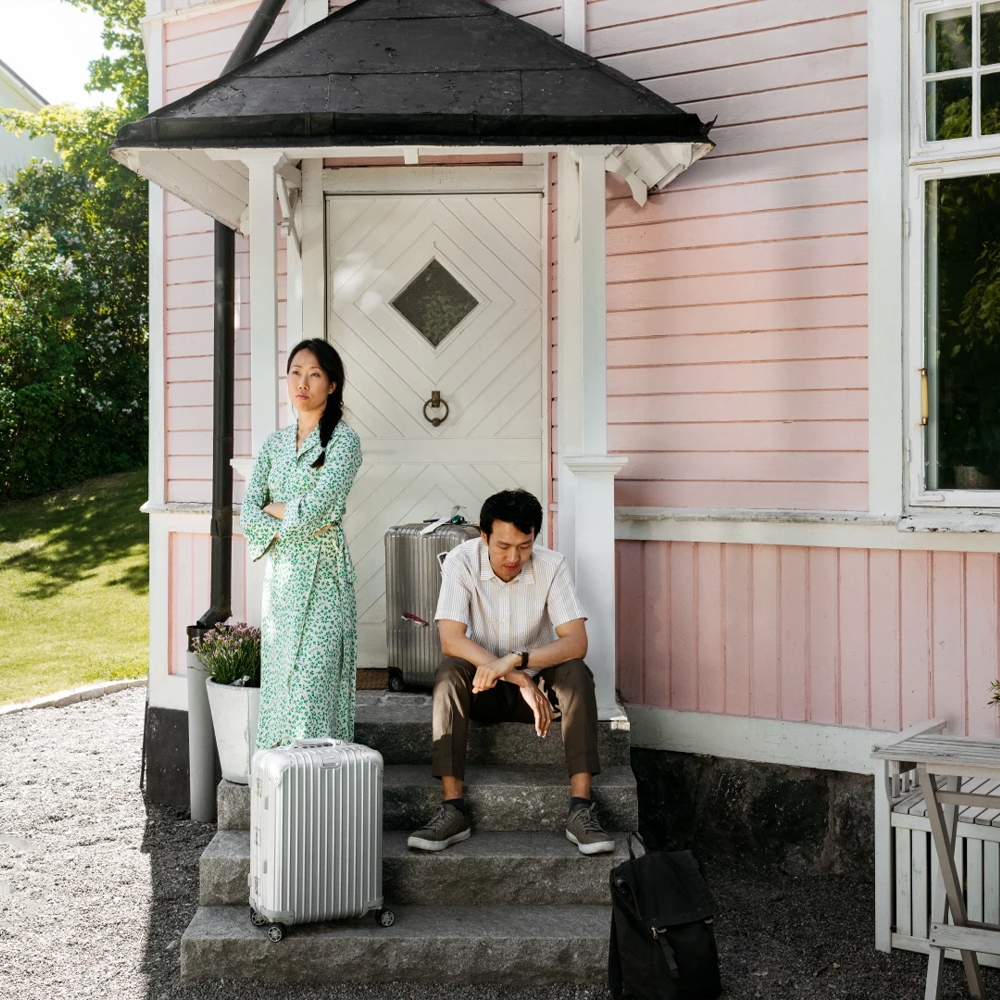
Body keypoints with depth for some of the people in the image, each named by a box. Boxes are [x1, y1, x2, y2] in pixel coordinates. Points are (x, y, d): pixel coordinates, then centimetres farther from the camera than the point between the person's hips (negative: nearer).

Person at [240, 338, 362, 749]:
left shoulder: (343, 441, -6)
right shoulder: (274, 444, 12)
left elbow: (314, 510, -17)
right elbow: (248, 514, 5)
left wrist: (274, 509, -2)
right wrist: (285, 527, -10)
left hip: (322, 575, -6)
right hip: (280, 573, 6)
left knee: (313, 683, -9)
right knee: (276, 680, 7)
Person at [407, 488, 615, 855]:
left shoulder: (551, 566, -14)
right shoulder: (461, 562, -16)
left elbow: (576, 642, -24)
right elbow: (451, 640, -26)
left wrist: (515, 660, -39)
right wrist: (519, 680, -35)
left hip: (538, 682, 1)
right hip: (483, 688, 0)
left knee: (576, 673, -29)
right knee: (448, 672, -31)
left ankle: (581, 809, -32)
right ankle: (452, 809, -32)